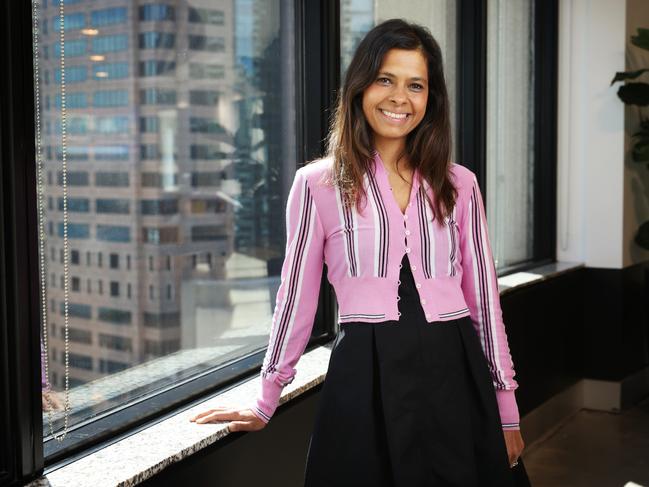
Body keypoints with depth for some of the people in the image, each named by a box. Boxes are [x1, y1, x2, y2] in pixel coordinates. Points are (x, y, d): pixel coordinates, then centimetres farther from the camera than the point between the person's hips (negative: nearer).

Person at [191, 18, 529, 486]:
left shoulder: (459, 185, 7)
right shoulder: (318, 183, 0)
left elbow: (484, 296, 9)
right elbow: (296, 295, 5)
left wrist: (507, 410, 8)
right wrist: (267, 401, 8)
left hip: (454, 374, 3)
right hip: (365, 377, -2)